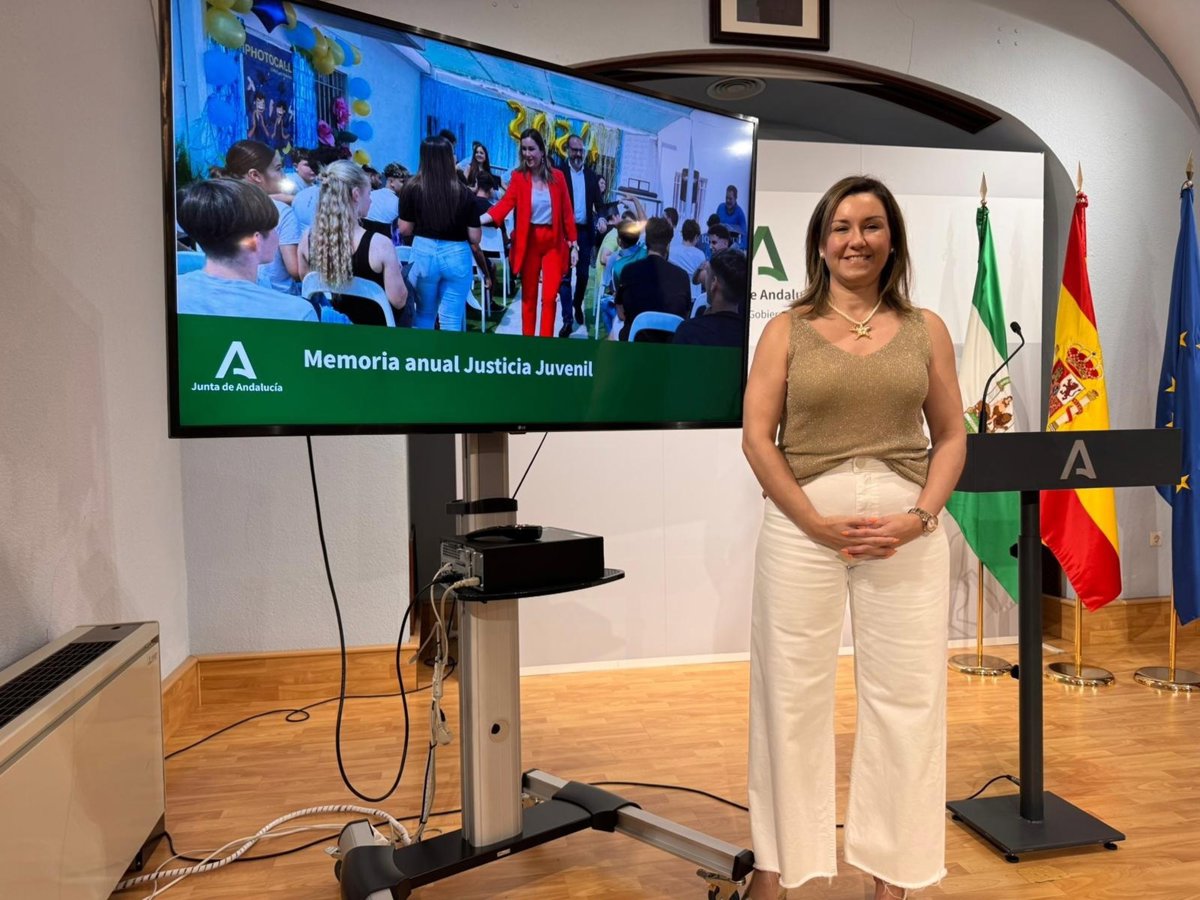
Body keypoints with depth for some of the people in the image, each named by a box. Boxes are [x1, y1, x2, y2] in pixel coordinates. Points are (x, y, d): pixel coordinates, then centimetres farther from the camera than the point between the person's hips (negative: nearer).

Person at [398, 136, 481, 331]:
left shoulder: (412, 188, -5)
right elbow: (475, 238, -5)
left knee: (423, 314, 17)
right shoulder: (464, 193, -7)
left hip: (423, 253, 1)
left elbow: (405, 230, 1)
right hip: (457, 256, -1)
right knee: (452, 318, 7)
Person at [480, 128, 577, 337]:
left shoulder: (557, 176, 3)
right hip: (528, 242, 0)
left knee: (549, 297, -5)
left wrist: (573, 244, 1)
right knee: (528, 296, 6)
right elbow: (505, 204, -14)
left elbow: (567, 212, 4)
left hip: (554, 242, 0)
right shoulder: (518, 177, -1)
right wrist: (480, 219, -31)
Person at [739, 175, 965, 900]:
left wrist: (919, 516, -8)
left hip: (906, 528, 2)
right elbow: (758, 437, -2)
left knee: (906, 694, 7)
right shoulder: (788, 330, 5)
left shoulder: (926, 329, 10)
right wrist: (818, 523, -11)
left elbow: (951, 436, 8)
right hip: (804, 523, -1)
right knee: (792, 692, 5)